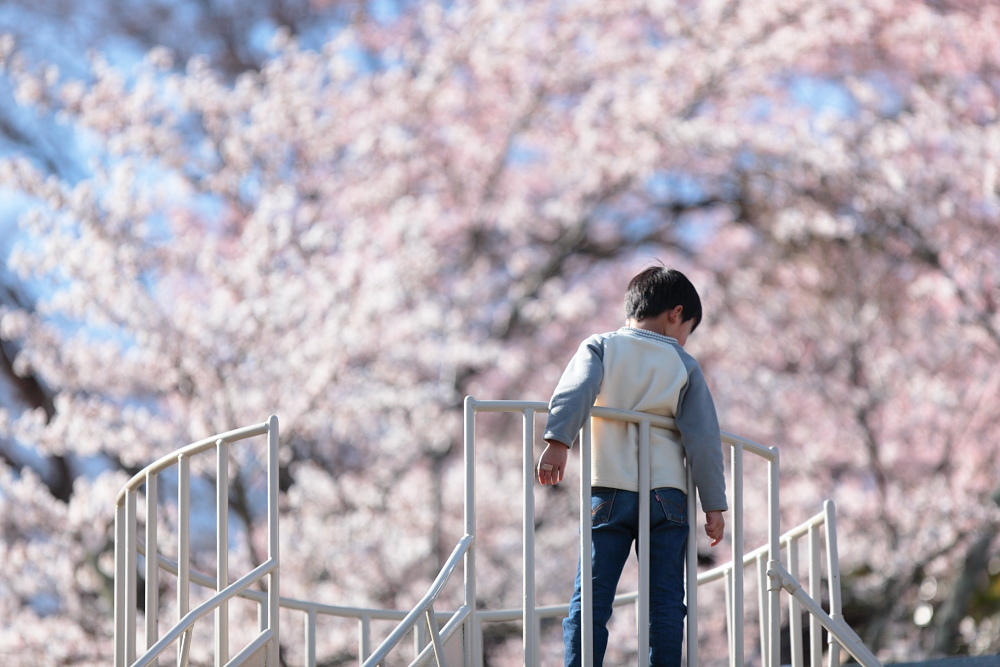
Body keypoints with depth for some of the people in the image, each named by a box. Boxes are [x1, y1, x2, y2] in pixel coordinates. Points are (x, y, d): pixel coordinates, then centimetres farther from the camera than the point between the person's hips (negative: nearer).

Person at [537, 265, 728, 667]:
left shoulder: (600, 347, 8)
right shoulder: (683, 365, 9)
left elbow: (575, 392, -11)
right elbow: (703, 438, 4)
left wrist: (558, 442, -23)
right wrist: (714, 505, 7)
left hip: (611, 492, 0)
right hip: (668, 494, 0)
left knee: (590, 601, -3)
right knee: (665, 603, 3)